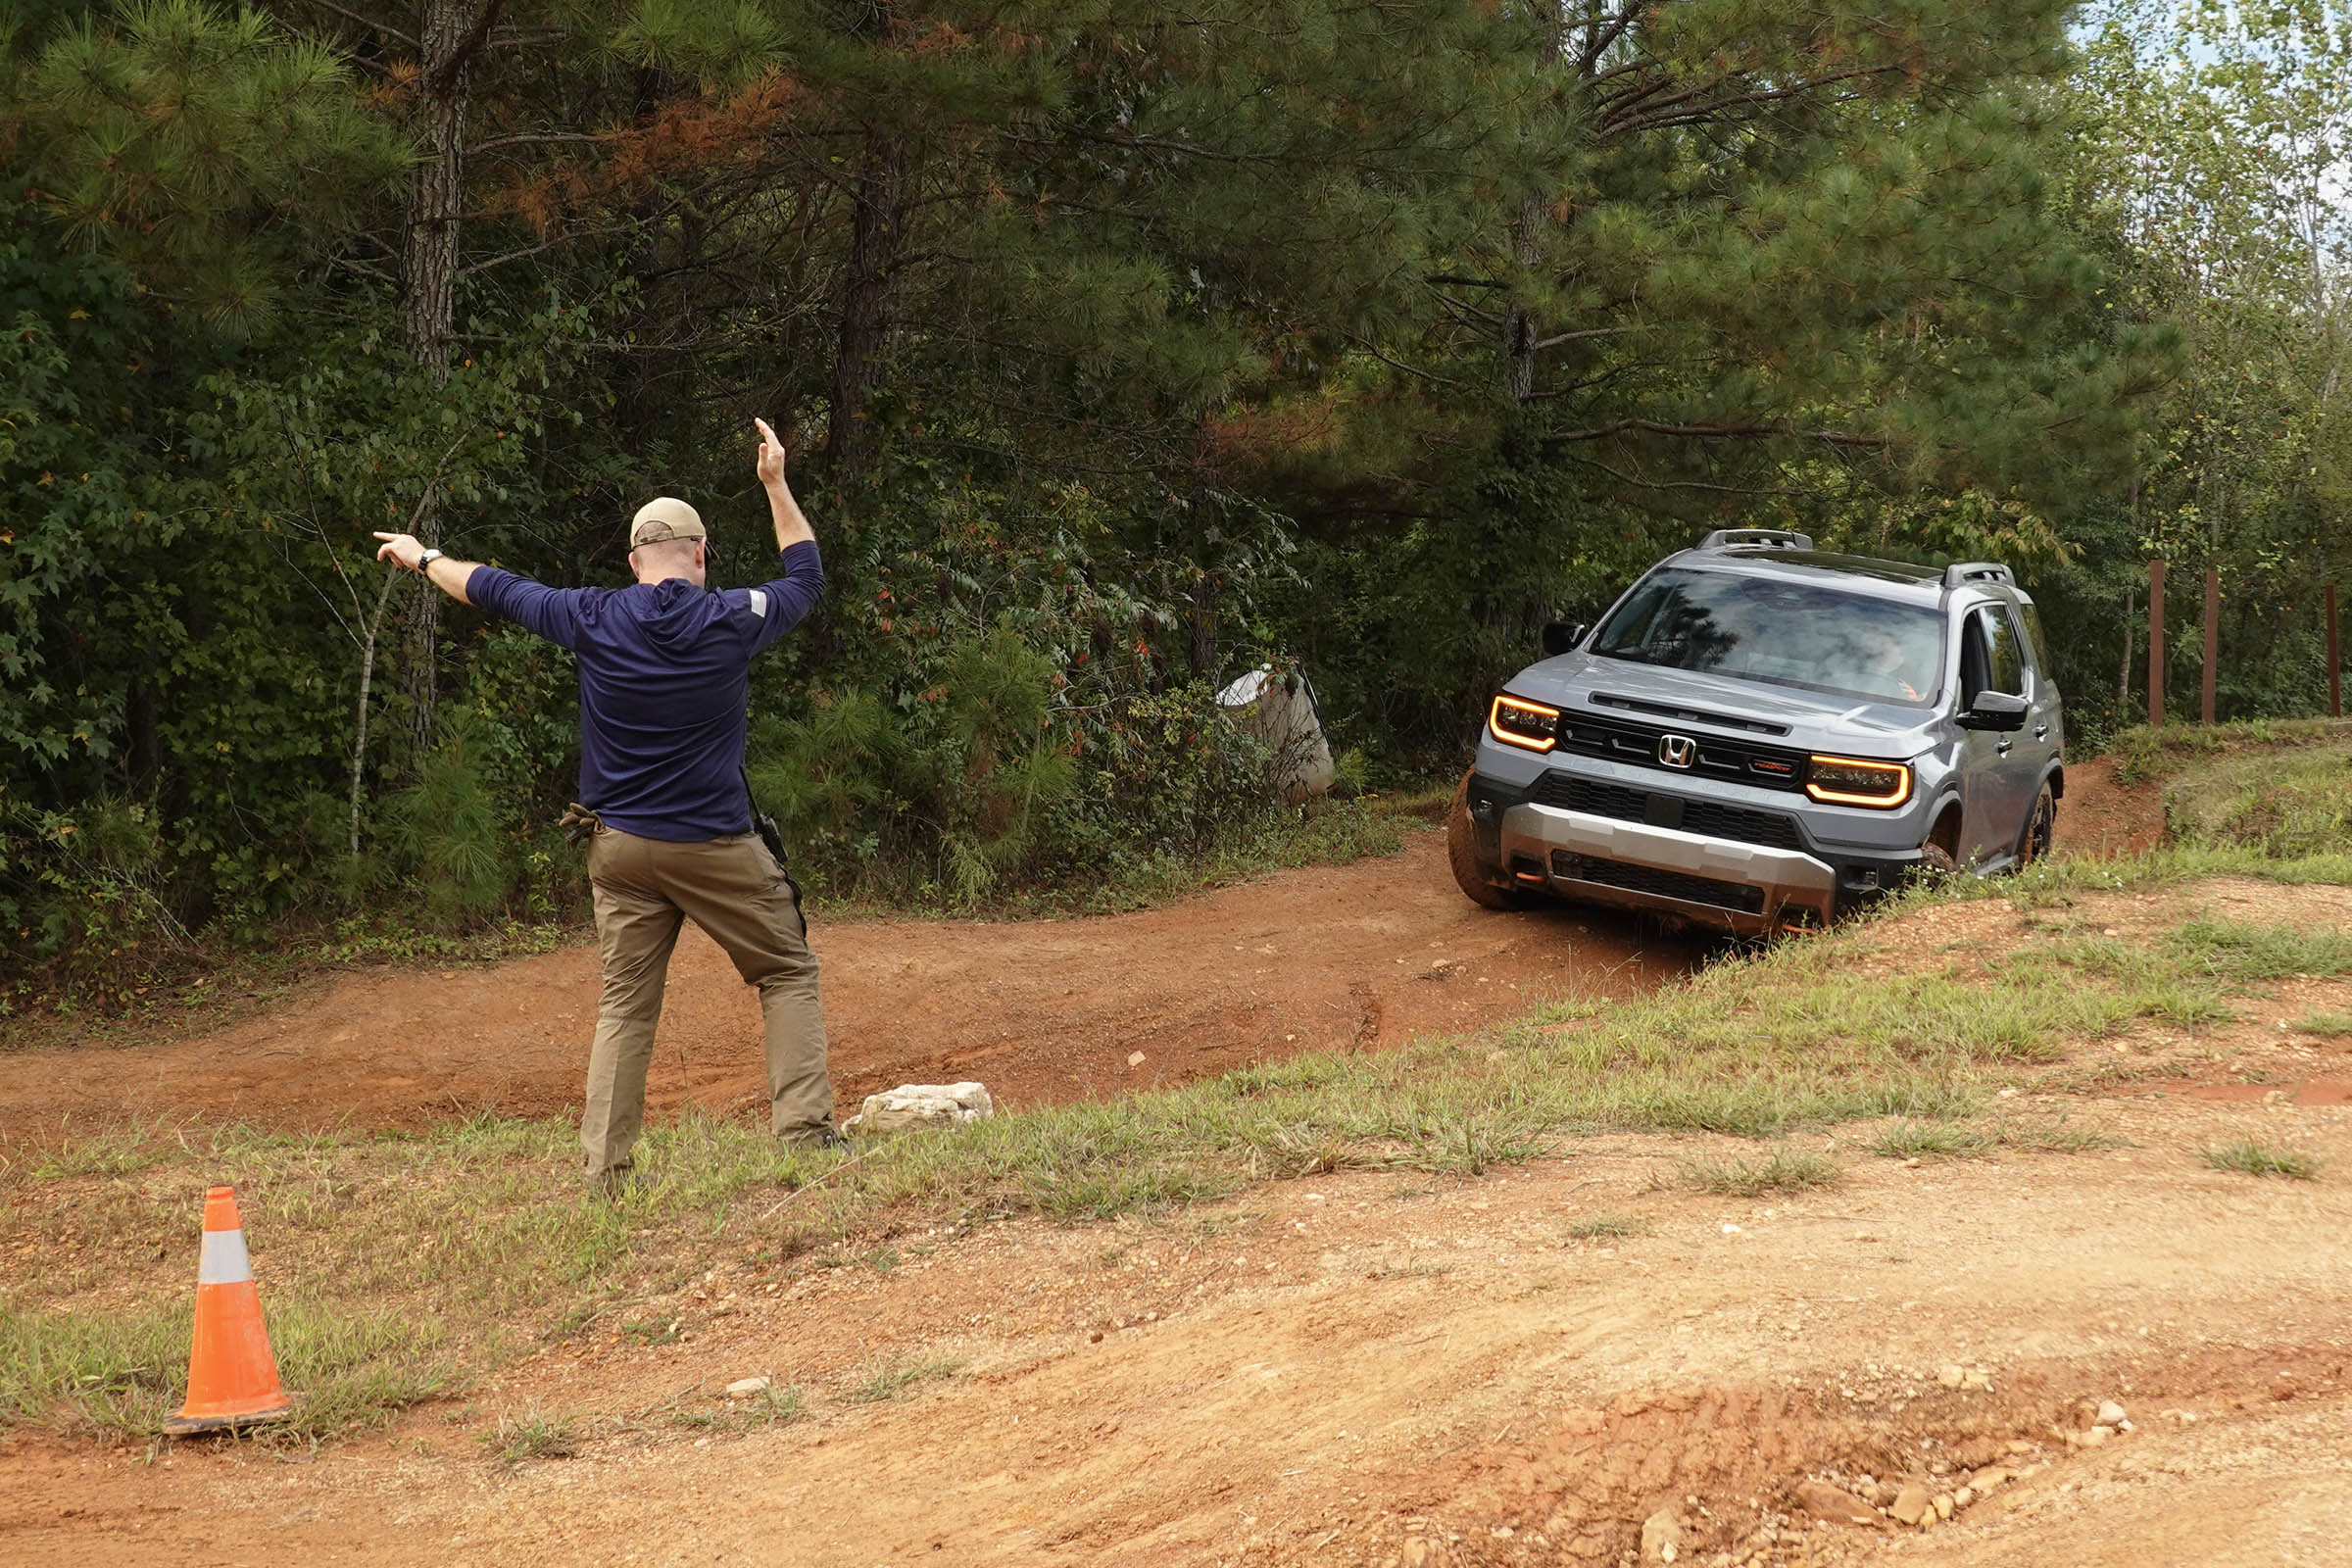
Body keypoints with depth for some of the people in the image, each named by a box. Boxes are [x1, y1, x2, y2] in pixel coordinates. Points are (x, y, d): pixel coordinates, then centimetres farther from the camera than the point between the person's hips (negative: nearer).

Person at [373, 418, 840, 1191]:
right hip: (717, 846, -3)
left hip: (621, 846, 3)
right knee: (788, 974, 8)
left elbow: (496, 588, 14)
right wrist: (777, 484, 24)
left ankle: (606, 1167, 2)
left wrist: (422, 559, 31)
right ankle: (804, 1129, -3)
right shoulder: (731, 619, -5)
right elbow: (806, 578, 15)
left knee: (625, 1005, 6)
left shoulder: (595, 619, -1)